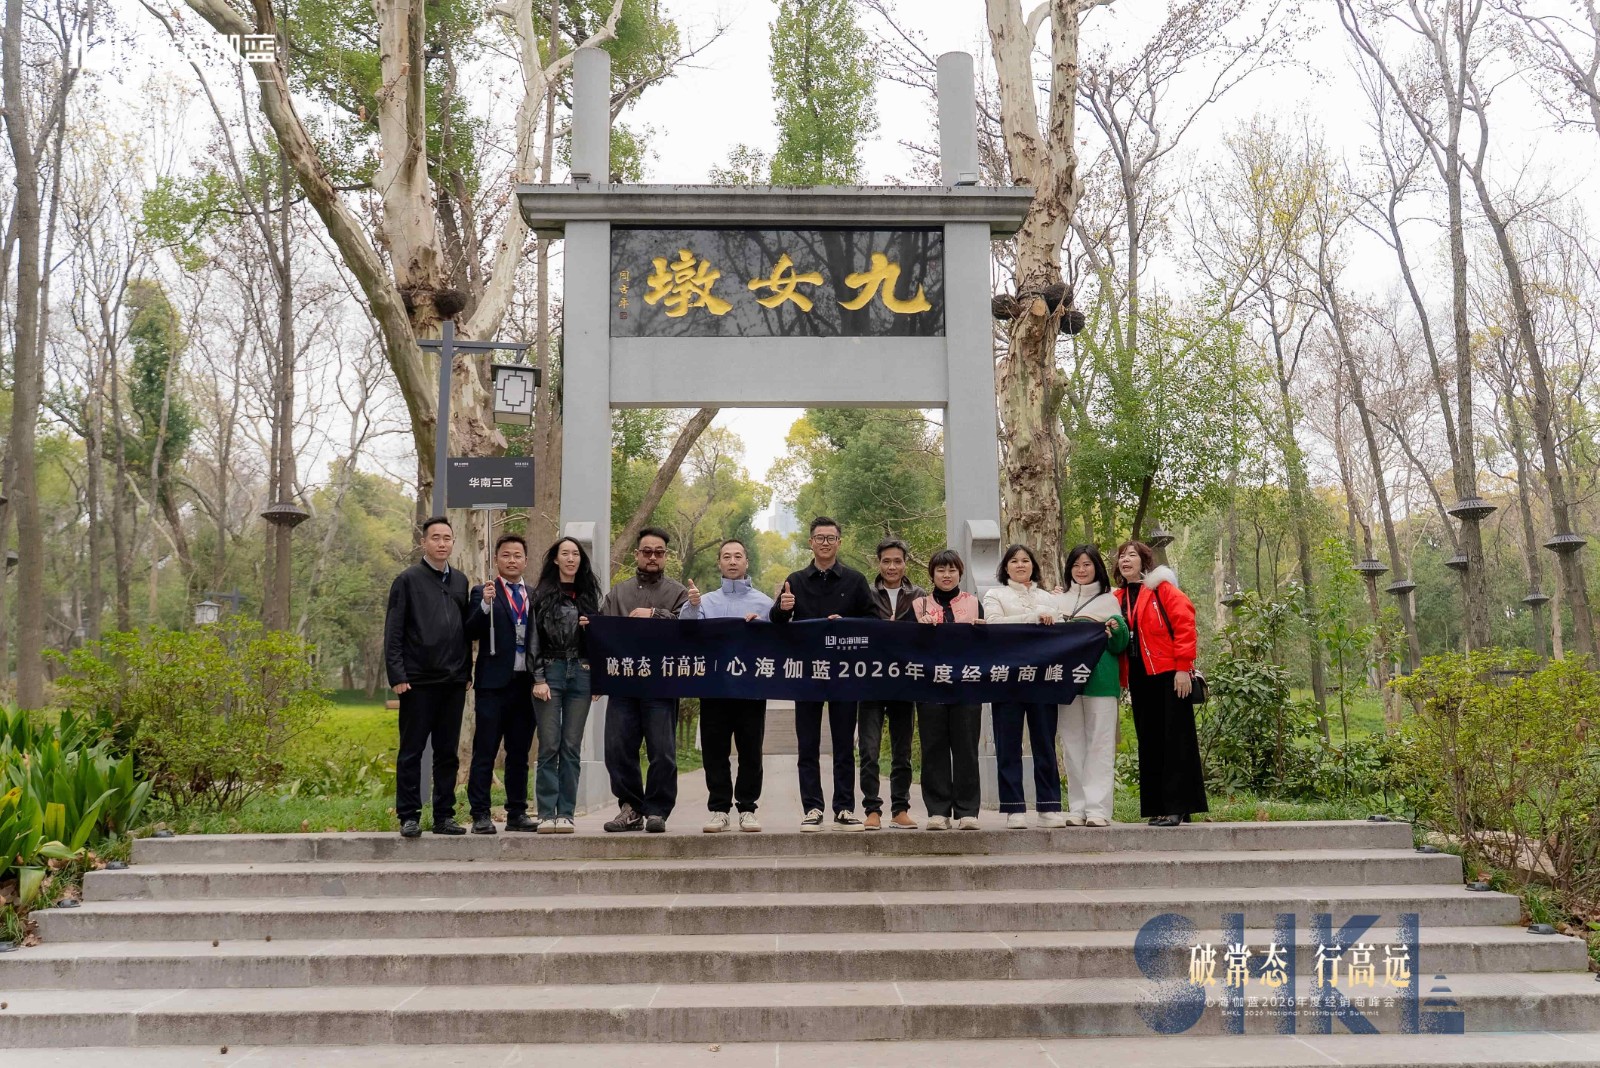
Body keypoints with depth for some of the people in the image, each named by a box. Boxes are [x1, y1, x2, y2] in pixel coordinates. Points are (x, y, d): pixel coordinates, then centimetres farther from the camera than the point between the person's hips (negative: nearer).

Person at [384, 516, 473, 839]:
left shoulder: (460, 581, 13)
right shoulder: (408, 580, -1)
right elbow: (393, 633, -5)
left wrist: (467, 670, 9)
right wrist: (397, 676, -11)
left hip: (454, 681, 5)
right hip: (418, 680, -5)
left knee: (448, 752, 9)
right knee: (411, 752, 2)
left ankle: (444, 815, 15)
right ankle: (409, 816, 8)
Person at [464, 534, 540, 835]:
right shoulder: (483, 593, 2)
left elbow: (538, 639, 15)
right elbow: (471, 633, -10)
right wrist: (485, 604, -24)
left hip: (525, 683, 4)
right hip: (493, 683, -4)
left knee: (519, 753, 9)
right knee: (484, 752, -2)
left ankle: (517, 813, 16)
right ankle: (480, 815, 2)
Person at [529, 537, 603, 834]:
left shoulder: (589, 594, 14)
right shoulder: (541, 593, 3)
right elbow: (534, 637, -2)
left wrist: (591, 628, -2)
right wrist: (538, 678, -9)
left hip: (581, 673, 3)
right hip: (550, 671, -3)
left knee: (571, 747, 2)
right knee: (549, 746, -4)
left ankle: (566, 814, 6)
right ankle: (547, 814, 1)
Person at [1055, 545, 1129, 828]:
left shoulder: (1108, 600, 9)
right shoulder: (1060, 601, 16)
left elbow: (1120, 645, 6)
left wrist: (1116, 628, -15)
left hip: (1100, 679, -2)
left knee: (1099, 742, -5)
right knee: (1072, 743, 3)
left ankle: (1098, 808, -5)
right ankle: (1077, 807, 7)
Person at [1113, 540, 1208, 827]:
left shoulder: (1162, 588, -3)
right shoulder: (1119, 598, 15)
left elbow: (1184, 625, -11)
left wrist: (1183, 667, -16)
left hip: (1168, 675, -6)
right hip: (1139, 679, 7)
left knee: (1175, 739, -4)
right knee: (1149, 742, 8)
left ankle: (1178, 806, -3)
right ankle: (1157, 808, 12)